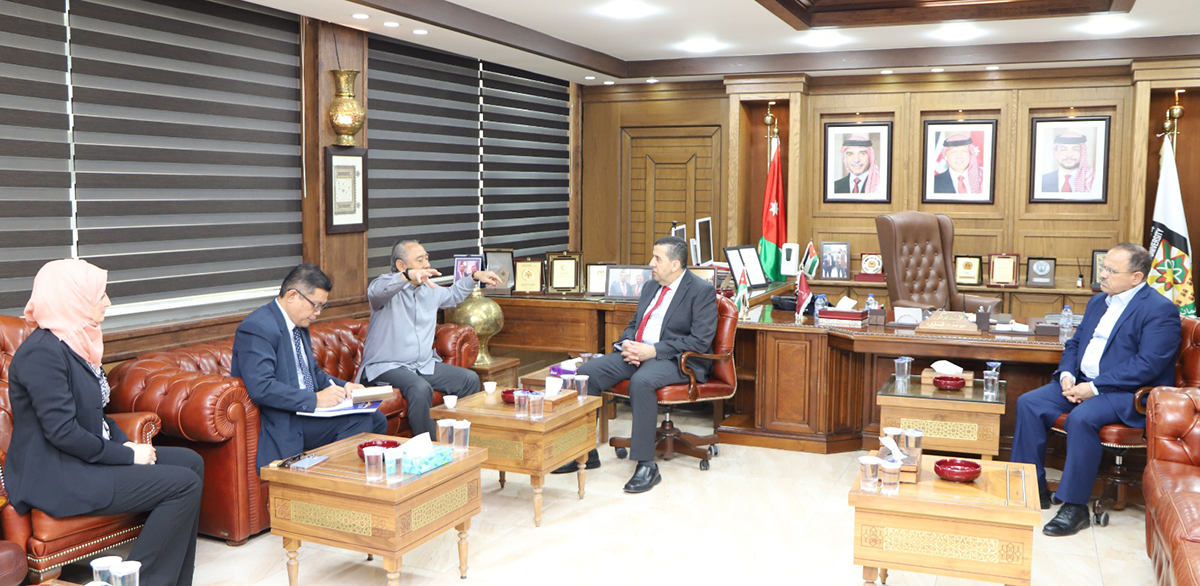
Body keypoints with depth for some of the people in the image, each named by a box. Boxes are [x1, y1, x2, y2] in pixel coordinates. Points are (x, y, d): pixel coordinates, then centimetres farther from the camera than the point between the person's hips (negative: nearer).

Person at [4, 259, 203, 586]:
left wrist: (126, 443, 2)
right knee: (185, 484, -17)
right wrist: (127, 456, -16)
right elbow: (62, 431, -24)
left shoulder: (73, 342, 11)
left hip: (84, 459, 10)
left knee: (191, 462, 6)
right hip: (57, 477, -10)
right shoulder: (42, 352, -20)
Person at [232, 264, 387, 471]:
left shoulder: (300, 325, 15)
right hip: (281, 425, -10)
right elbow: (261, 388, -27)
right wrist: (315, 399, -25)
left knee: (376, 419, -7)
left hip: (306, 410, 10)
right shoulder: (257, 328, -17)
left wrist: (341, 386, 6)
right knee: (360, 421, -24)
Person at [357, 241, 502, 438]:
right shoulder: (388, 286, -10)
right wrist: (409, 276, -53)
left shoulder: (430, 289, 13)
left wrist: (475, 276, 25)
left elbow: (453, 295, 36)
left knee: (470, 379, -5)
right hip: (387, 366, -8)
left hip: (425, 364, 8)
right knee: (420, 389, -36)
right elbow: (375, 291, -37)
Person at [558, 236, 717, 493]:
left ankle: (647, 465, -31)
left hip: (676, 360, -8)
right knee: (586, 372, -12)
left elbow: (701, 340, -15)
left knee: (641, 381, -39)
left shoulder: (702, 291, -6)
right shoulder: (651, 287, 19)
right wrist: (627, 344, -2)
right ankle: (585, 453, -4)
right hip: (637, 353, 8)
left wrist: (653, 350, -20)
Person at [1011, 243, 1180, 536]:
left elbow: (1148, 365, -20)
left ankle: (1074, 506, -21)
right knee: (1028, 403, -10)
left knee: (1081, 418, -34)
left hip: (1128, 392, -8)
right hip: (1081, 383, 8)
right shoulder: (1098, 302, 16)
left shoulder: (1160, 310, -11)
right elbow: (1074, 343, 18)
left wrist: (1095, 387, -22)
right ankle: (1033, 488, -2)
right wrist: (1066, 374, -4)